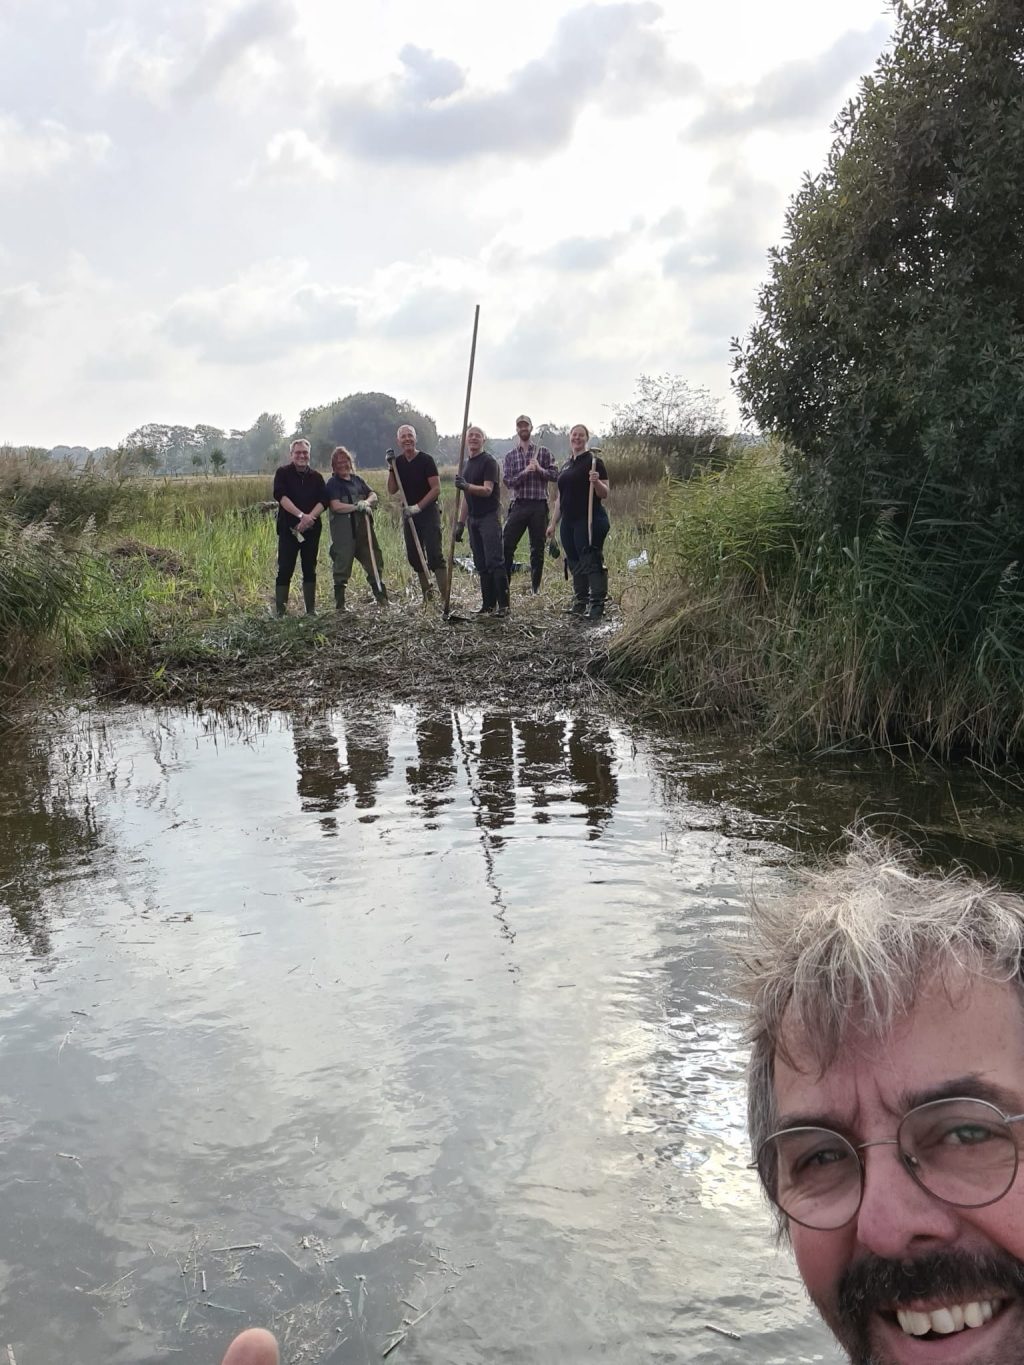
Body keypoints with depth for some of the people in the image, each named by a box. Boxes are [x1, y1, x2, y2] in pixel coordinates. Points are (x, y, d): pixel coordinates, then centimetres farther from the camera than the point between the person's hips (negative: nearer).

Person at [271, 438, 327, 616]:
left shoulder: (316, 477, 11)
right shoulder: (283, 473, 1)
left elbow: (323, 501, 0)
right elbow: (281, 496, -13)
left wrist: (310, 517, -17)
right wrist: (301, 515, -23)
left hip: (311, 529, 3)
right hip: (288, 528, -3)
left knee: (310, 569, 7)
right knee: (285, 570, -5)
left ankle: (311, 609, 14)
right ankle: (280, 612, -4)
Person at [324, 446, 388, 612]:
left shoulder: (357, 479, 16)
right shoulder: (333, 483, -1)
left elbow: (373, 495, 11)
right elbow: (336, 506, -13)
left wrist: (367, 502, -11)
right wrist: (356, 506, -20)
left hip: (363, 528, 6)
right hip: (344, 532, -6)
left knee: (374, 562, 7)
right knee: (342, 567, -2)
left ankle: (382, 599, 16)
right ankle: (339, 604, 5)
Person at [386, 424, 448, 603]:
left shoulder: (426, 460, -9)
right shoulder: (398, 462, 7)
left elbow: (436, 489, -13)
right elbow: (392, 490, 4)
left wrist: (418, 507, -19)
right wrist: (391, 468, -7)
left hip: (428, 512, -6)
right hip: (409, 514, 6)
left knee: (434, 555, -12)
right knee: (414, 556, 7)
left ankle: (445, 596, -14)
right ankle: (427, 595, 17)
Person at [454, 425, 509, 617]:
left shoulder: (488, 461, -6)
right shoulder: (466, 465, 18)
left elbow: (487, 490, -19)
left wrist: (467, 486, -35)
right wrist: (461, 523, 19)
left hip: (489, 517, -8)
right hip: (474, 519, 8)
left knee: (495, 562, -12)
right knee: (481, 565, 7)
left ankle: (503, 605, -12)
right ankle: (488, 605, 9)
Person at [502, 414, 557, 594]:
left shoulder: (543, 452, 8)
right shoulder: (510, 456, 9)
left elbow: (554, 475, 2)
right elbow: (508, 481, -2)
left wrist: (540, 469, -15)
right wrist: (525, 472, -16)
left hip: (539, 506, 0)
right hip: (518, 505, 0)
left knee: (537, 549, 4)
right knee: (506, 546, -7)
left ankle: (536, 587, 12)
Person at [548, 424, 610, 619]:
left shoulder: (593, 461, -2)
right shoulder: (565, 465, 19)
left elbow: (604, 493, -6)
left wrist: (596, 482, -26)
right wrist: (553, 523, 20)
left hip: (589, 521, -7)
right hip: (569, 522, 7)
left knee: (591, 561, -11)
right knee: (574, 564, 8)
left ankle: (597, 606, -12)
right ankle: (580, 603, 15)